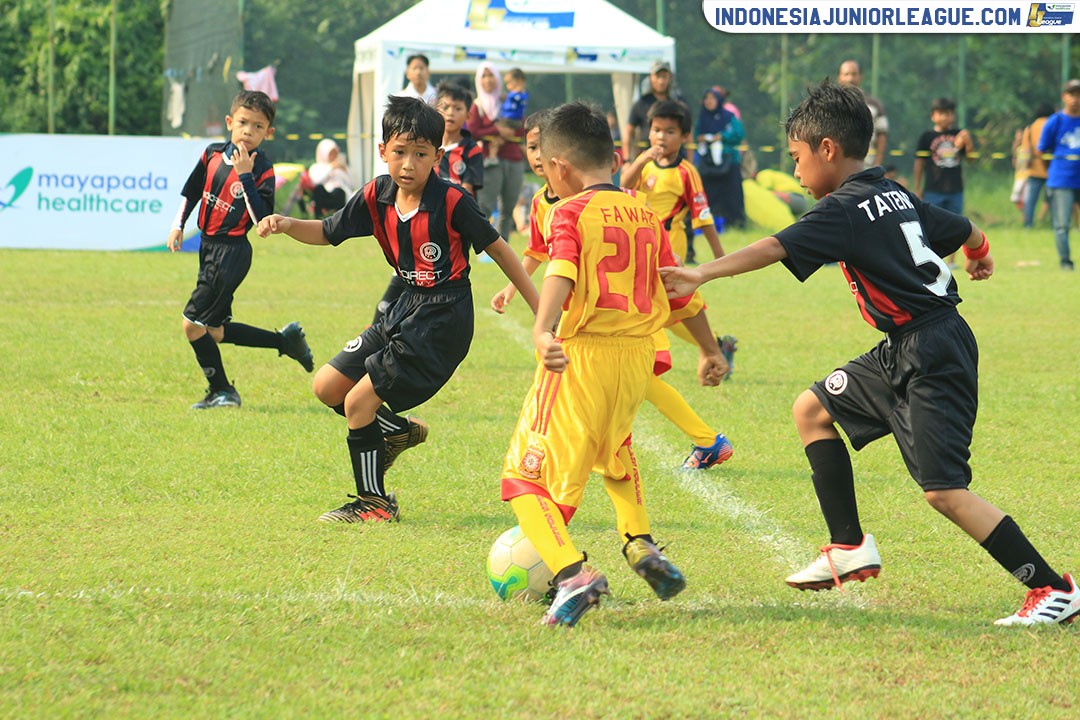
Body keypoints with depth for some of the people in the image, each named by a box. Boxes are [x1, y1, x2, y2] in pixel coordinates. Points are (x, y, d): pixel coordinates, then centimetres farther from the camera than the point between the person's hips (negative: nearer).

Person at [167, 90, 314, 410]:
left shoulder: (262, 170, -13)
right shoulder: (213, 153, 3)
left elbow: (262, 219, -23)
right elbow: (192, 190, 17)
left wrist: (245, 176, -25)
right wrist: (178, 225, 8)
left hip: (232, 251, -7)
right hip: (209, 246, 7)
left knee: (193, 324, -9)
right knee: (215, 331, 13)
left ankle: (221, 391, 8)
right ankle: (286, 340, 27)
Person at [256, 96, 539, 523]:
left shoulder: (452, 202, -16)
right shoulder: (377, 197, 0)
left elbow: (497, 248, -6)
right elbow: (327, 232, 12)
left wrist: (539, 309, -2)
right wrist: (287, 225, -9)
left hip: (442, 320, -7)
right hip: (405, 312, 7)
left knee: (359, 401, -11)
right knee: (327, 385, 8)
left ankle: (375, 503, 5)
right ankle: (399, 431, 30)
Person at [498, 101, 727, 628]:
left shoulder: (570, 213, -6)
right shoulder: (646, 215, 13)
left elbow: (560, 275, -25)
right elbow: (680, 292, 21)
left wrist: (542, 332, -40)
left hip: (580, 355, -7)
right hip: (638, 355, 7)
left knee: (526, 475, -2)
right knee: (612, 449, 36)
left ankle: (572, 573, -23)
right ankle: (641, 545, 24)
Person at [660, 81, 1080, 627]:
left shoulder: (844, 210, -14)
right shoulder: (894, 196, 11)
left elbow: (777, 248, -28)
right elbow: (964, 232, 24)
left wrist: (702, 274, -38)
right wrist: (979, 256, 48)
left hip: (933, 356, -10)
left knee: (944, 492, -13)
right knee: (812, 409, 16)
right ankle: (849, 550, 17)